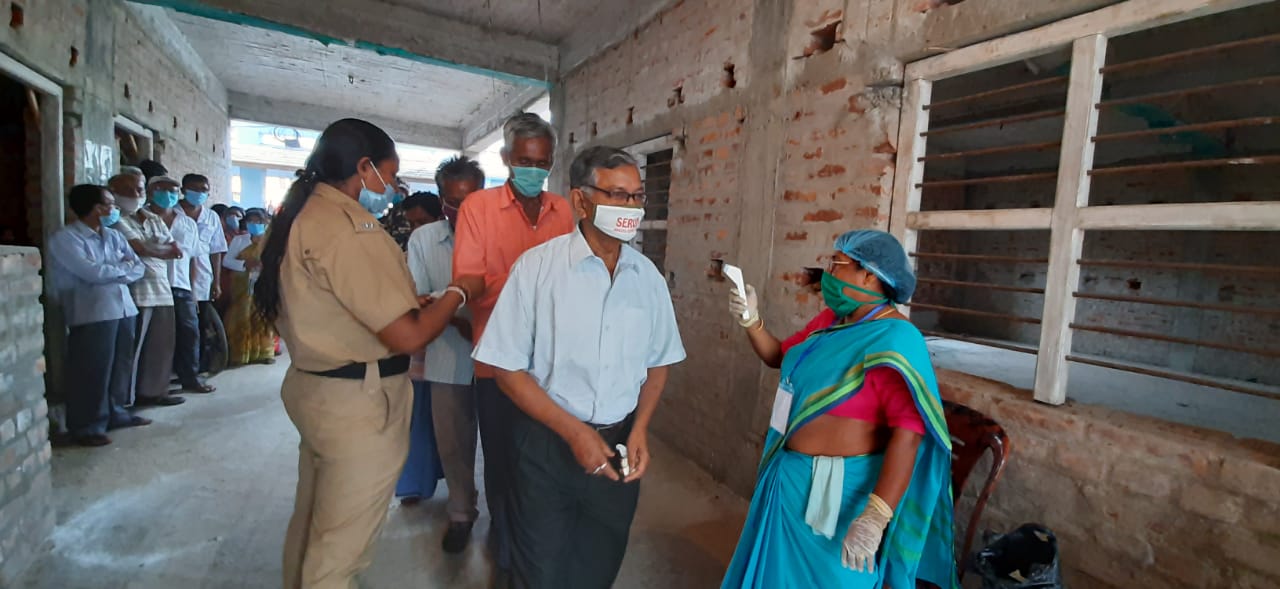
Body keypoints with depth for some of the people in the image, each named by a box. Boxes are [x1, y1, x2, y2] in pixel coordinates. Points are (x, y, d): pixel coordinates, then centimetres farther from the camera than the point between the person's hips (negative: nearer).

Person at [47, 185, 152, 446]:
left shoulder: (113, 236, 14)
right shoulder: (65, 238, -8)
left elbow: (138, 268, 9)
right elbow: (92, 272, -18)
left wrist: (112, 273, -9)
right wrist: (123, 267, -2)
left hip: (123, 307, 7)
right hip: (92, 313, -7)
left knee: (121, 365, 12)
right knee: (92, 370, -2)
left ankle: (115, 413, 25)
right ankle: (86, 426, 7)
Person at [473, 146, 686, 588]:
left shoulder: (648, 277, -2)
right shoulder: (537, 267, -14)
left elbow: (658, 362, 8)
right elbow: (507, 368, -12)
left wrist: (639, 429, -5)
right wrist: (574, 432, -15)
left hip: (619, 443, 4)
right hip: (548, 442, -3)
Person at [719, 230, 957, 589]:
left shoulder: (893, 340, -22)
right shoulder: (830, 321, 4)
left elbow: (909, 433, -29)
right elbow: (779, 357, 17)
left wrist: (875, 517, -32)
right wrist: (751, 321, -1)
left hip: (841, 490, -8)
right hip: (792, 476, 8)